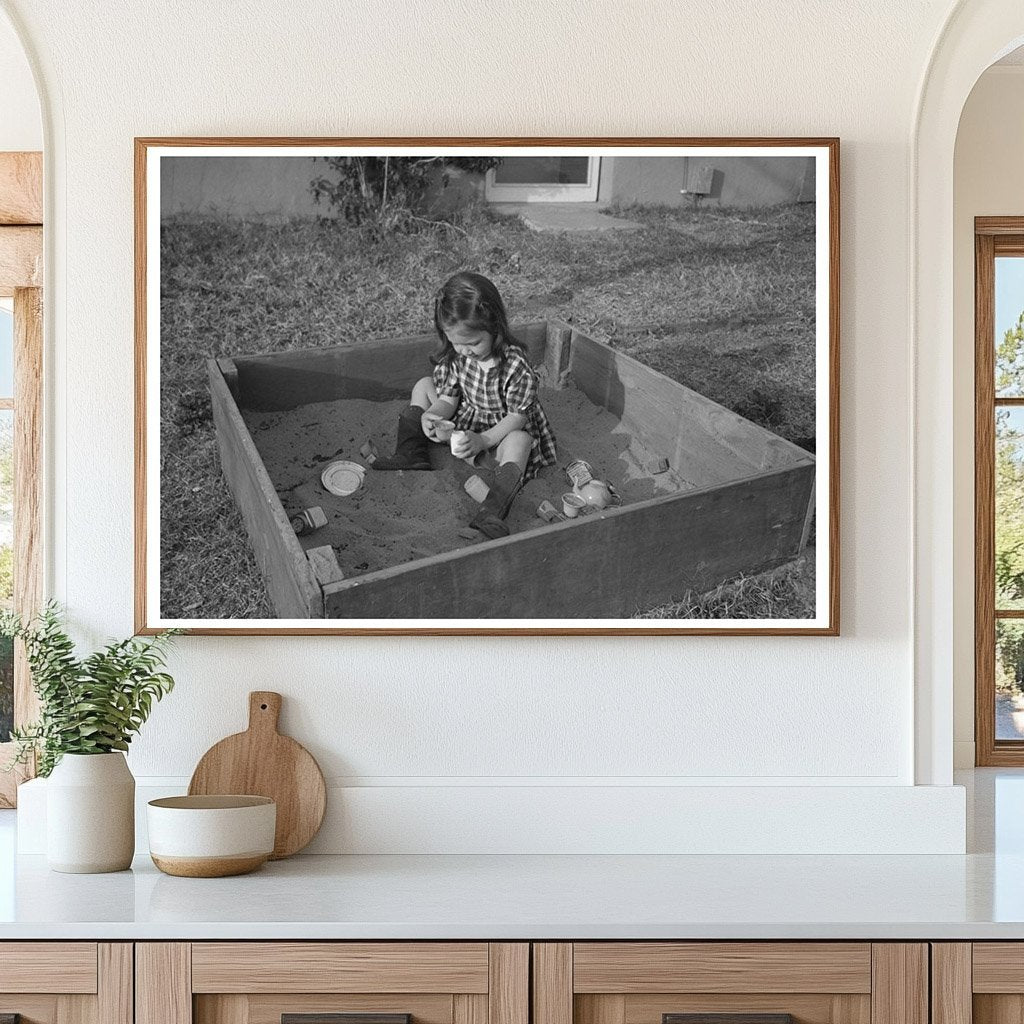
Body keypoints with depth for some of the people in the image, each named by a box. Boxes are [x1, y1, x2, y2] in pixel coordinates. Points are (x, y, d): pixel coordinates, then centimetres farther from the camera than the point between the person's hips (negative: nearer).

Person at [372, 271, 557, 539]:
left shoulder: (516, 364, -29)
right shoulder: (453, 356, -12)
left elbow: (518, 416, -25)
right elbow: (448, 398, -5)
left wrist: (482, 440, -37)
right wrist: (432, 416, -30)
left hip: (502, 430, -6)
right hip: (465, 422, 6)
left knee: (520, 440, -40)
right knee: (424, 385, 2)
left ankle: (492, 509, -60)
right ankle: (412, 455, -5)